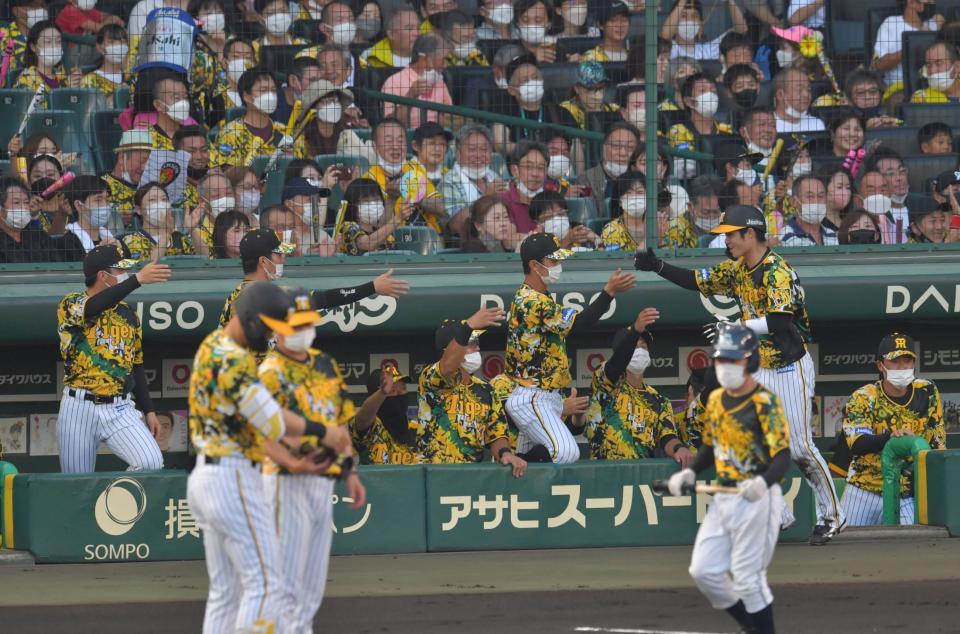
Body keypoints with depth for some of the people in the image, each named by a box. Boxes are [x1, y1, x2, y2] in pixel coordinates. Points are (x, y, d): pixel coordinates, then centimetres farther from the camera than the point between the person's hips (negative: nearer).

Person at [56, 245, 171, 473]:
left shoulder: (128, 314, 14)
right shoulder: (70, 305, -3)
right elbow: (93, 308, -27)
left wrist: (149, 411, 12)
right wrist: (138, 280, -36)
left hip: (121, 409, 4)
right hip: (80, 408, -3)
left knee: (152, 463, -18)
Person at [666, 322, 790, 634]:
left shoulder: (765, 401, -12)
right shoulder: (715, 399, 11)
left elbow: (783, 456, -18)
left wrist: (763, 482, -37)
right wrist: (689, 473, 6)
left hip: (757, 499, -8)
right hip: (723, 498, 8)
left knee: (747, 578, -7)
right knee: (703, 571, 5)